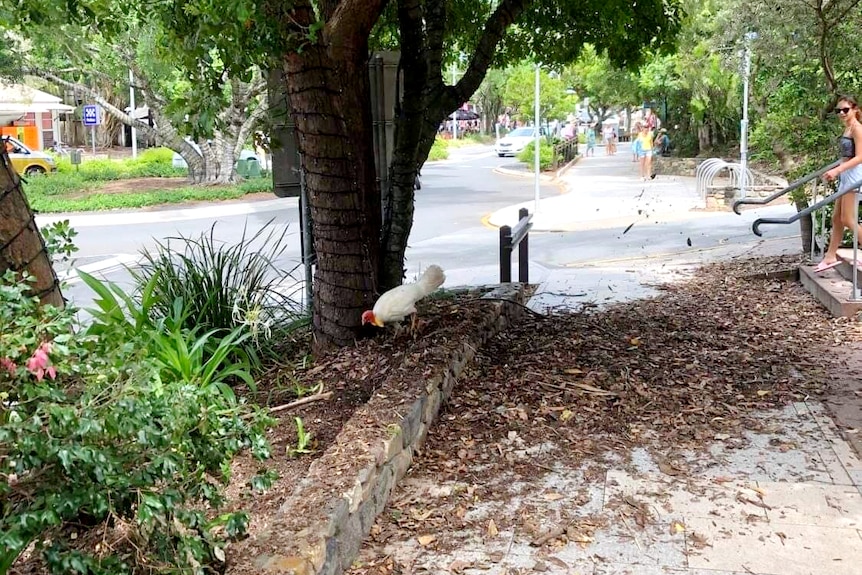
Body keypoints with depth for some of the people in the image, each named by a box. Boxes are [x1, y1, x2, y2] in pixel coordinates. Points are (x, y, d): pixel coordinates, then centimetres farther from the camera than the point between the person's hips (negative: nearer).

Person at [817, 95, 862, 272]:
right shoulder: (847, 128, 14)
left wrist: (837, 170, -26)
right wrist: (836, 172, 18)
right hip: (845, 176, 9)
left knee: (847, 219, -7)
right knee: (837, 218, 10)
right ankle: (830, 256, 15)